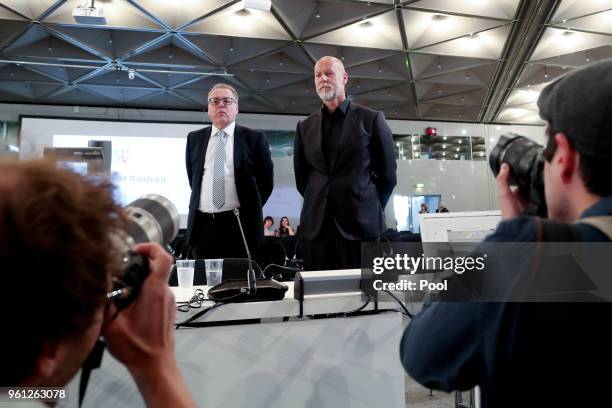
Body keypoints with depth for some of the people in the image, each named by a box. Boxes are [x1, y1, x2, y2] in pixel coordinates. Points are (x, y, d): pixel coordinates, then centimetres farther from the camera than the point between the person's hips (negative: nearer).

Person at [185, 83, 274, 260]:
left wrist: (251, 209, 5)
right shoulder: (194, 138, 11)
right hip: (202, 225, 3)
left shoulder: (254, 138, 1)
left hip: (240, 225, -2)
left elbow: (266, 180, 5)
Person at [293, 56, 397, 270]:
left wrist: (371, 209, 5)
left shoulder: (371, 119, 2)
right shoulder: (305, 126, 11)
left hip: (360, 222, -3)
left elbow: (387, 173, 4)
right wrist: (321, 204, 13)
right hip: (316, 225, 3)